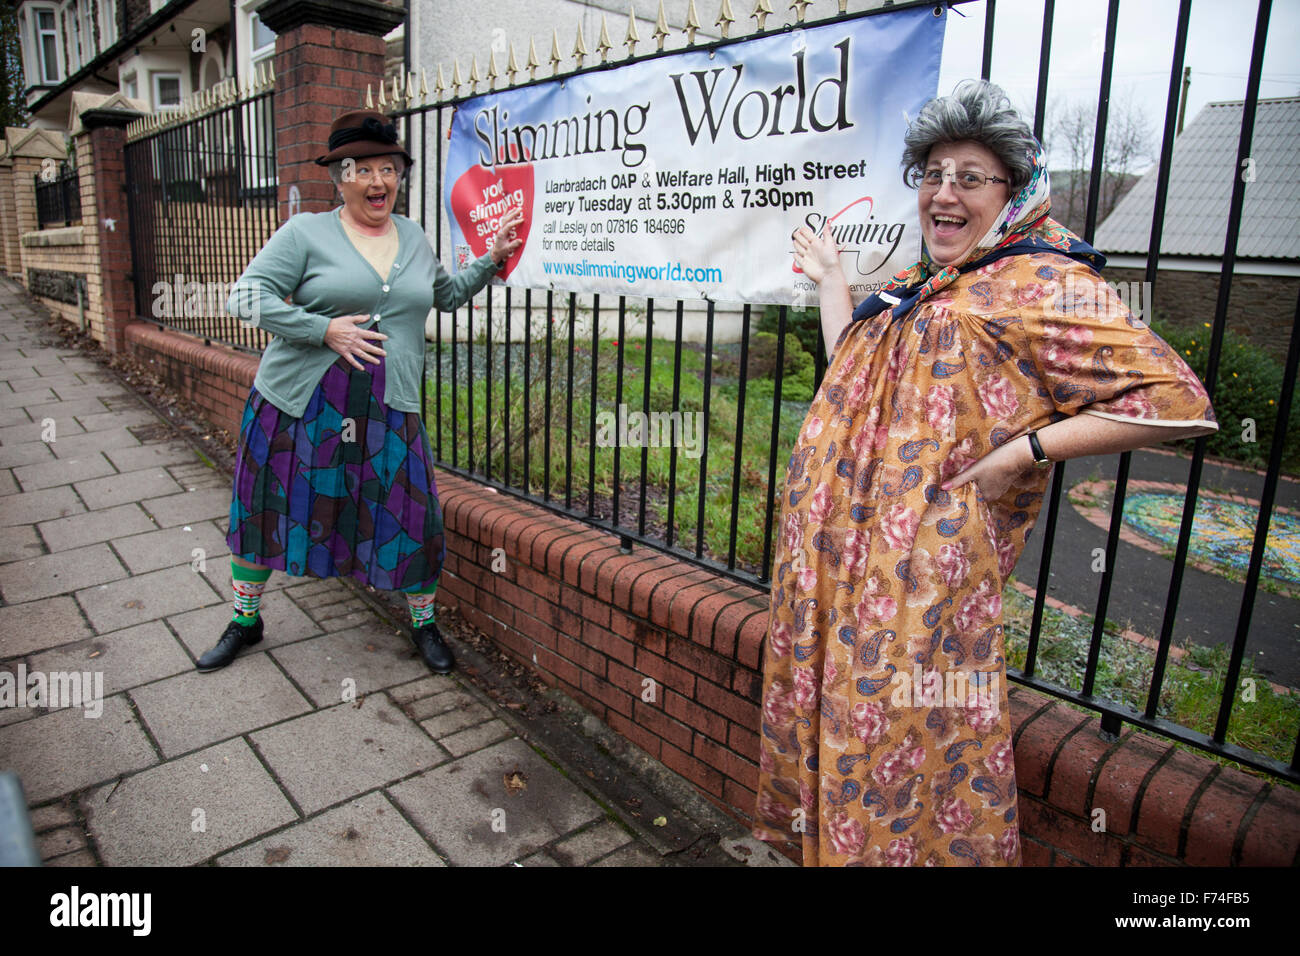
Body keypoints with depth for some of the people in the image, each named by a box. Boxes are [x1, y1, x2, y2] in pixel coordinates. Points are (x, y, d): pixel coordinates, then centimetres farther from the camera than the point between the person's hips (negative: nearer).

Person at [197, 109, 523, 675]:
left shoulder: (412, 236, 13)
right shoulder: (306, 232, -2)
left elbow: (446, 296, 28)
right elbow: (246, 297, -8)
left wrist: (491, 260, 16)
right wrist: (324, 329, -18)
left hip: (388, 414, 2)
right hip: (298, 404, -2)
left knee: (411, 517, 0)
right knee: (265, 510, 11)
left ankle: (423, 623, 23)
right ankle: (245, 620, 35)